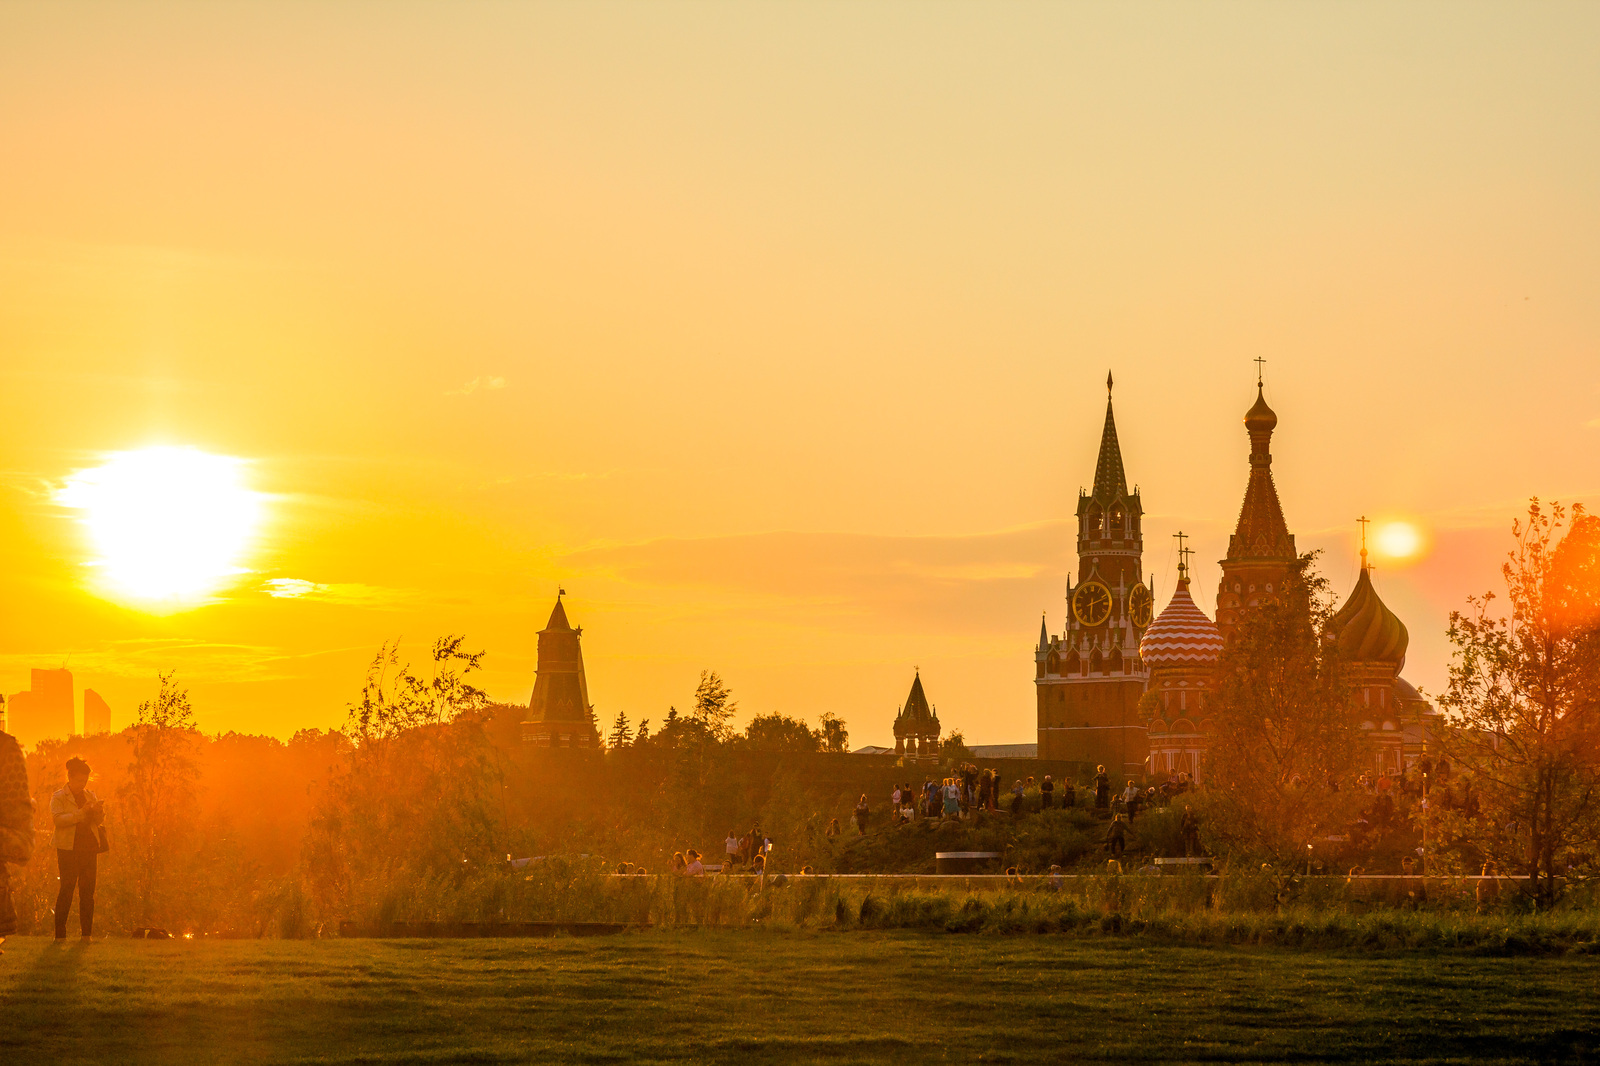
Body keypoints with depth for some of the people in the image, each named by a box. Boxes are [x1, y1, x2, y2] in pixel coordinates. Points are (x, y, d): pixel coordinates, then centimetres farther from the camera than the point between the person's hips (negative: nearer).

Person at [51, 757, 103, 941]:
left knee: (88, 890, 2)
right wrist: (81, 812, -22)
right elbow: (58, 819, -14)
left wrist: (99, 812, -7)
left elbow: (99, 821, 15)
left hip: (89, 848, 5)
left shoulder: (90, 796, 16)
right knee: (67, 888, -8)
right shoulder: (58, 797, 1)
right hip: (68, 848, -5)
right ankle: (60, 933, -5)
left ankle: (87, 932, 5)